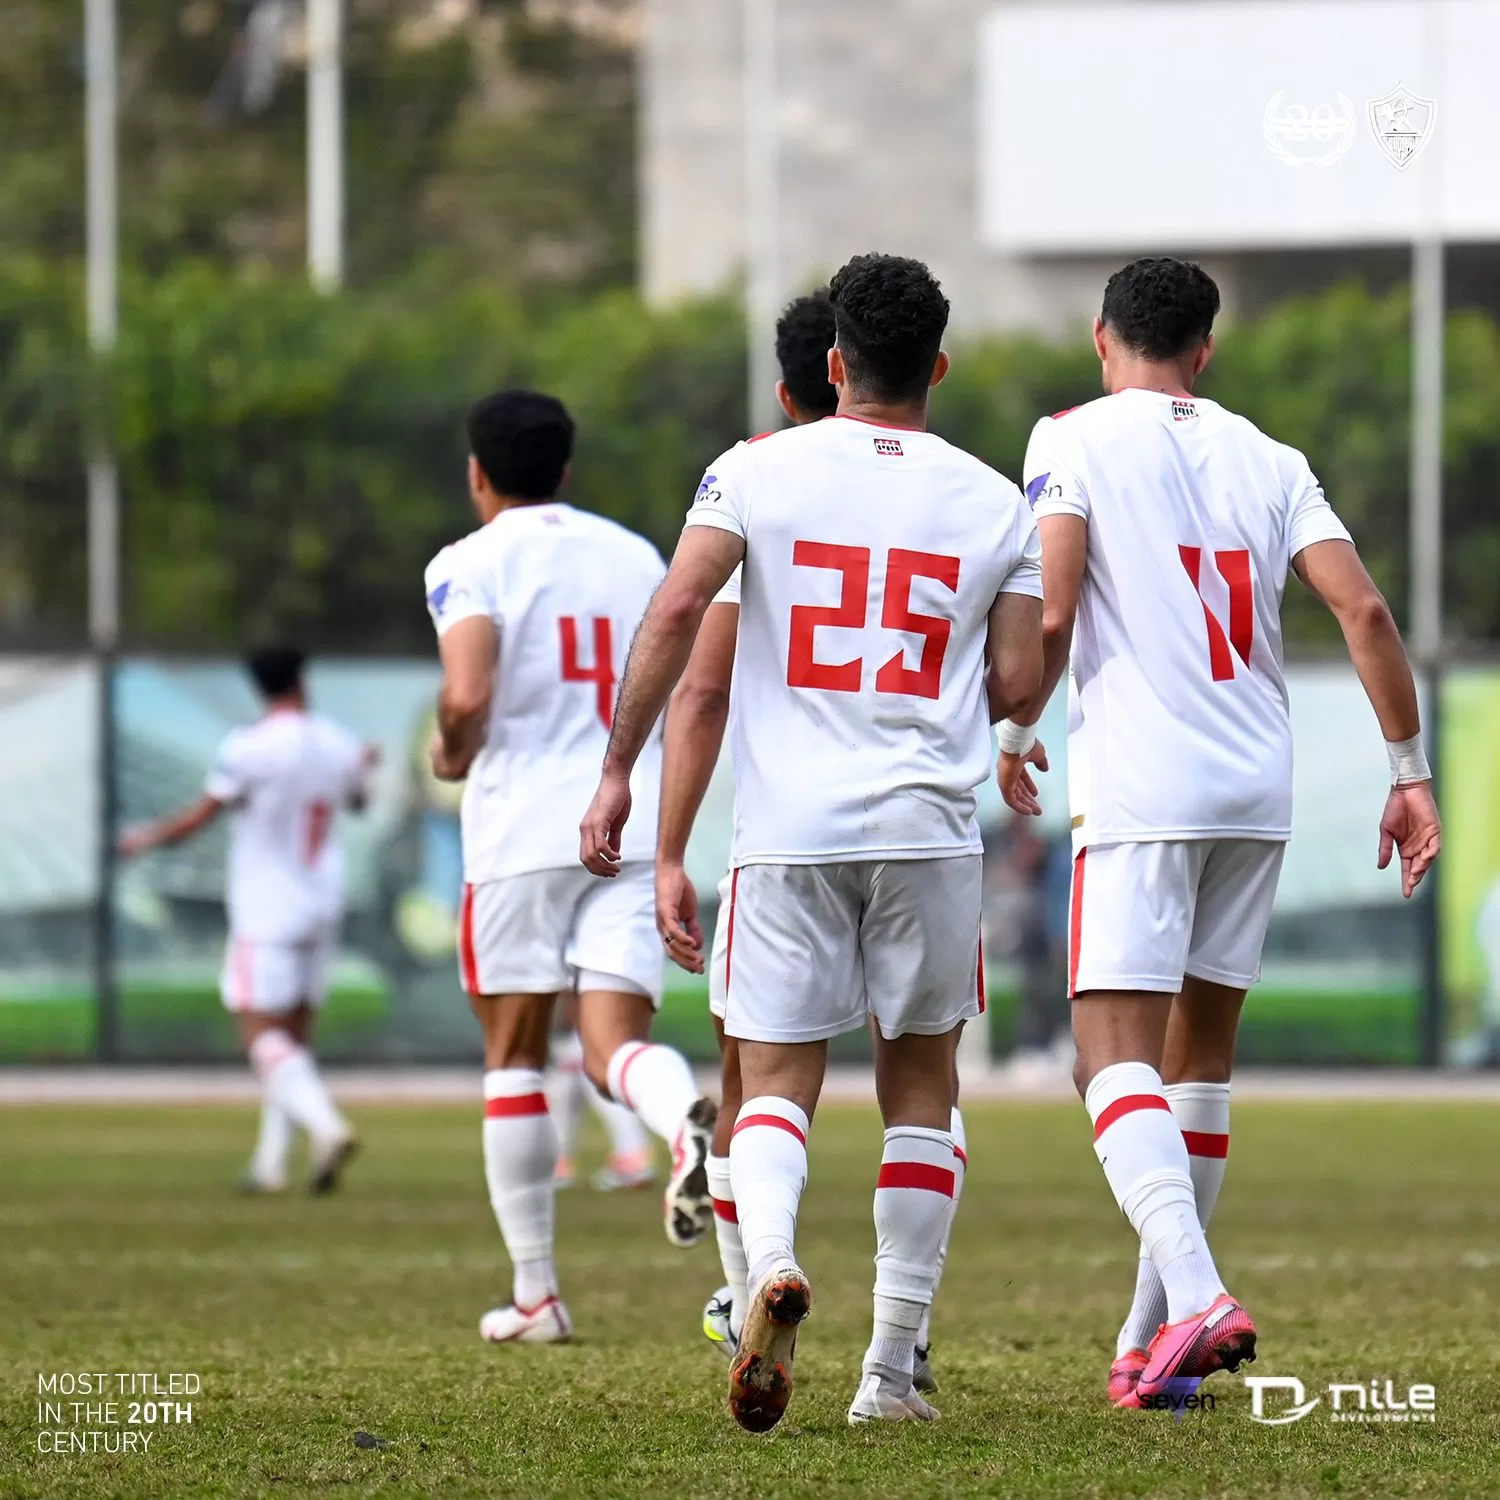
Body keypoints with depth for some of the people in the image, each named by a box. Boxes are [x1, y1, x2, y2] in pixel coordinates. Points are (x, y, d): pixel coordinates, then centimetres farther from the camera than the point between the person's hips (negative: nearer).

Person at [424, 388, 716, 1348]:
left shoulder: (472, 563, -2)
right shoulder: (637, 557, 15)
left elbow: (466, 697, -17)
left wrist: (453, 756, 3)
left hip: (524, 830, -3)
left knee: (515, 1055, 8)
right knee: (616, 1043, -2)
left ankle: (536, 1294, 10)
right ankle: (690, 1121, -39)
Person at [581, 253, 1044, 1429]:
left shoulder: (758, 469, 2)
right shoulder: (994, 503, 6)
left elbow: (676, 609, -8)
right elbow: (1018, 683, 4)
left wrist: (619, 770, -3)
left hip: (789, 829, -1)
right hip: (929, 826, 1)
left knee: (777, 1080, 4)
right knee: (919, 1084, 13)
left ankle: (772, 1258, -28)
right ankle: (893, 1367, 10)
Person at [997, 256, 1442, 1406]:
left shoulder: (1075, 442, 0)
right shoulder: (1269, 460, 12)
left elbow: (1049, 617, -11)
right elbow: (1363, 608, 2)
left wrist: (1018, 734, 7)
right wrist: (1411, 772, 6)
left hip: (1140, 790, -5)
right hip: (1258, 791, 5)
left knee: (1115, 1058, -9)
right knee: (1200, 1053, 16)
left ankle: (1193, 1293, -31)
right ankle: (1152, 1336, 19)